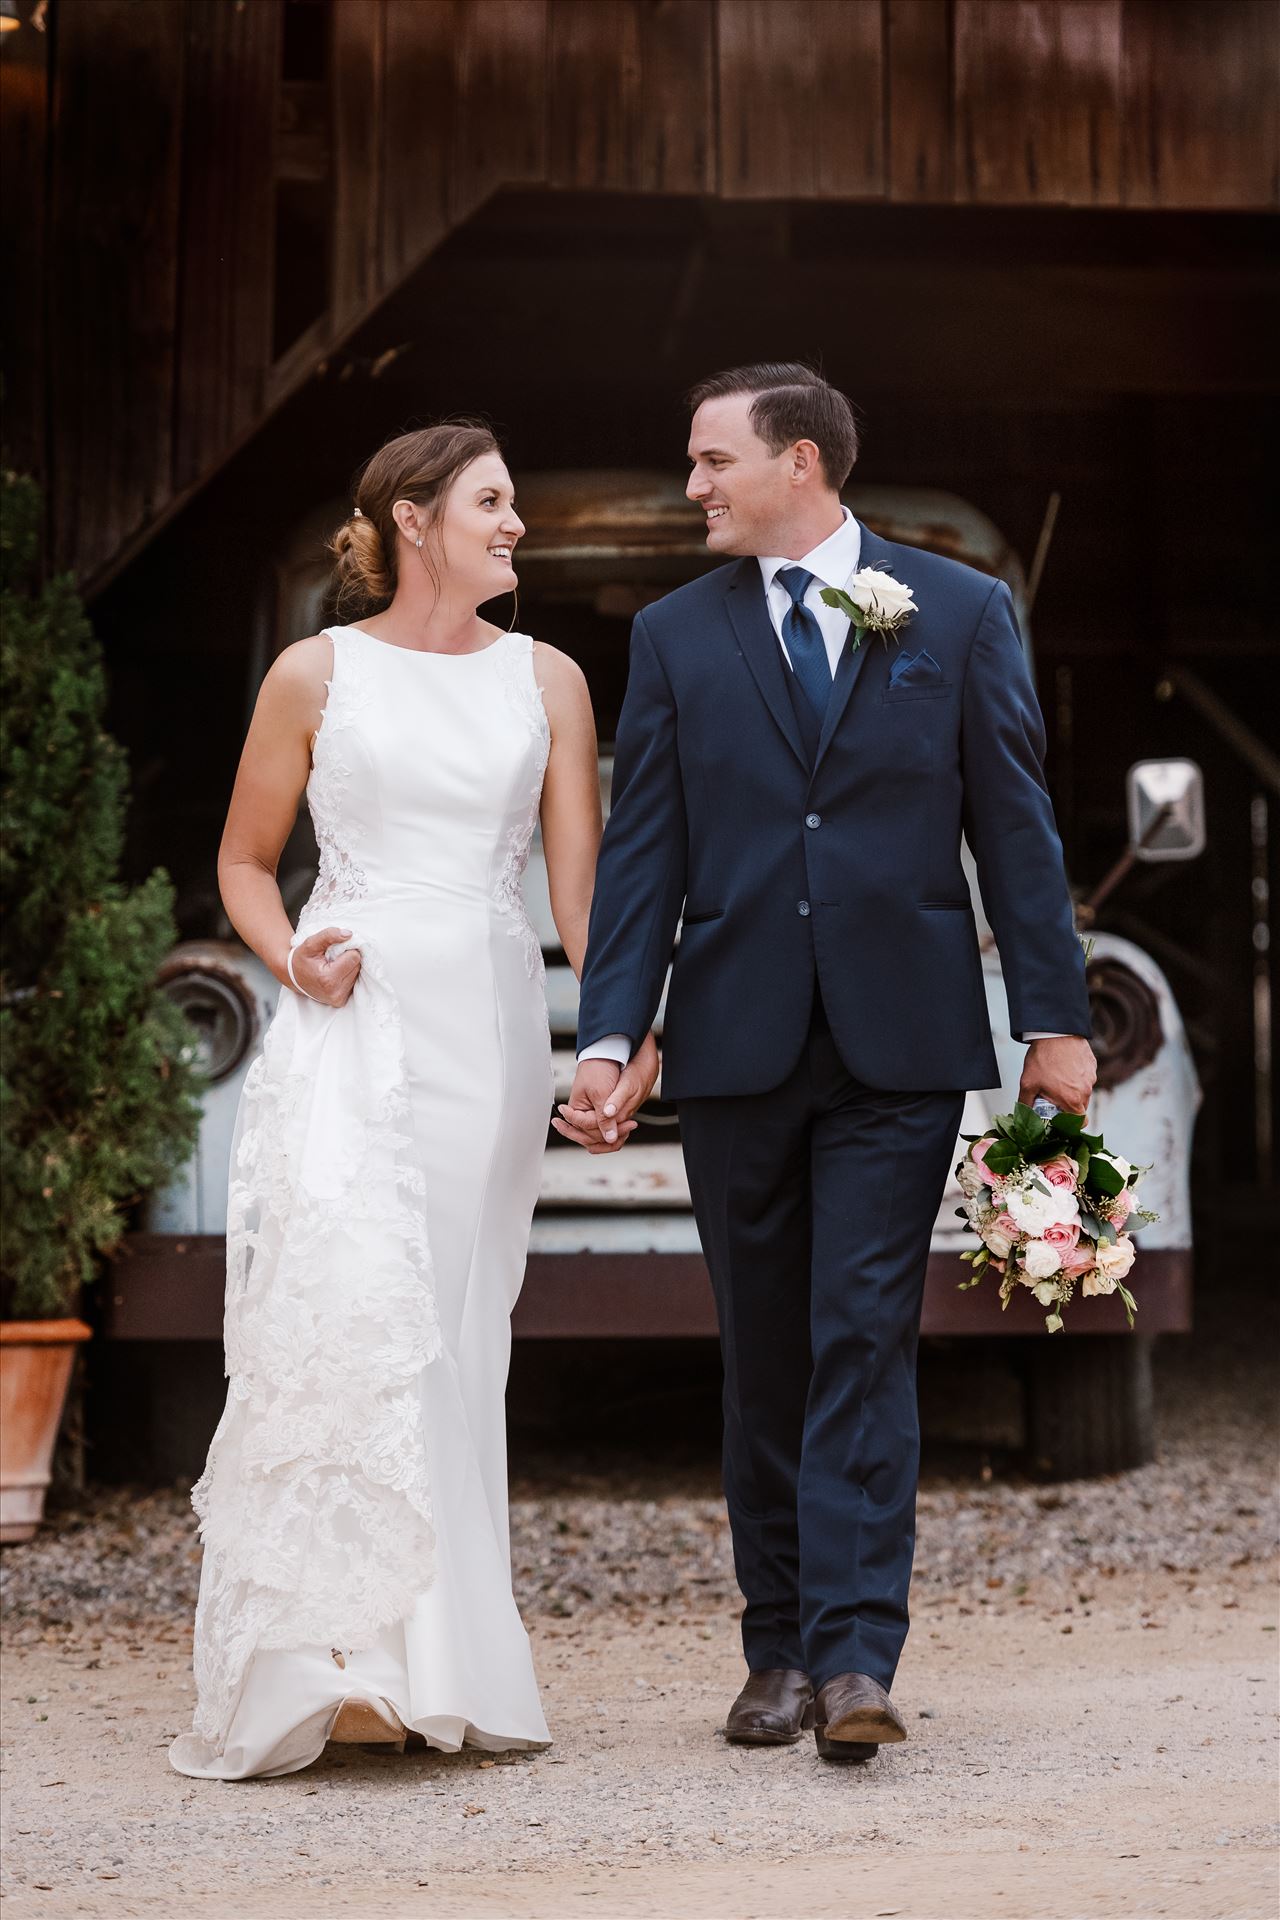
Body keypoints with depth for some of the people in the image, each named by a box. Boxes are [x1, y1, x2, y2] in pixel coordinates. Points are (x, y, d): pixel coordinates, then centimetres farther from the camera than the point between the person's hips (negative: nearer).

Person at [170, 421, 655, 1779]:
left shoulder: (546, 680, 11)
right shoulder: (317, 675, 5)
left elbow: (581, 873, 5)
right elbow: (244, 863, 12)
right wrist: (291, 956, -8)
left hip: (491, 1021, 3)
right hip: (353, 1020, -2)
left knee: (455, 1337, 3)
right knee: (345, 1302, -19)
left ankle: (448, 1678, 9)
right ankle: (333, 1660, -19)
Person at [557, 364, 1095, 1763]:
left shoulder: (960, 612, 5)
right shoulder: (674, 635, 9)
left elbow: (1014, 823, 4)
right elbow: (642, 852, 5)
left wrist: (1054, 1018, -1)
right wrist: (609, 1036, -5)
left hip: (898, 1035, -2)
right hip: (737, 1045, 2)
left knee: (863, 1343, -8)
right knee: (764, 1359, 7)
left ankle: (856, 1656, -10)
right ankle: (782, 1650, 16)